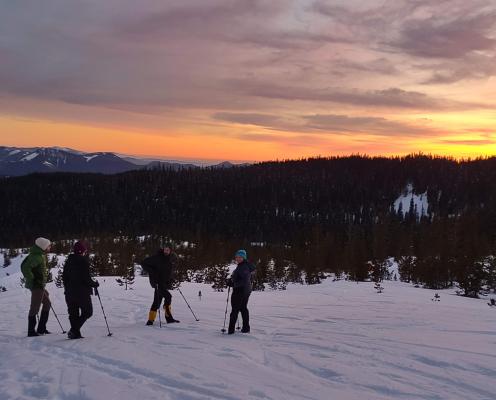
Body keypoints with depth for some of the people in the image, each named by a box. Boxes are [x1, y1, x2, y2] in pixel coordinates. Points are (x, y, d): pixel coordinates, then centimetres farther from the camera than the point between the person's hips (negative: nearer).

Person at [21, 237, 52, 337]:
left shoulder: (41, 255, 11)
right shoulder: (36, 257, -20)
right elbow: (25, 267, -28)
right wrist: (32, 279, -21)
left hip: (40, 285, 11)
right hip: (36, 285, -11)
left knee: (47, 303, 18)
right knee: (35, 308, -4)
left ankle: (41, 328, 23)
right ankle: (31, 331, 4)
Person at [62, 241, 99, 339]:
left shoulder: (68, 261, 8)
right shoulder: (83, 261, -13)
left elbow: (64, 277, 12)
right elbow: (86, 278, -17)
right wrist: (95, 284, 0)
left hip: (70, 292, 7)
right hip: (82, 292, -6)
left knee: (73, 313, 13)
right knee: (87, 312, 4)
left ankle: (75, 333, 12)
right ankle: (74, 330, -10)